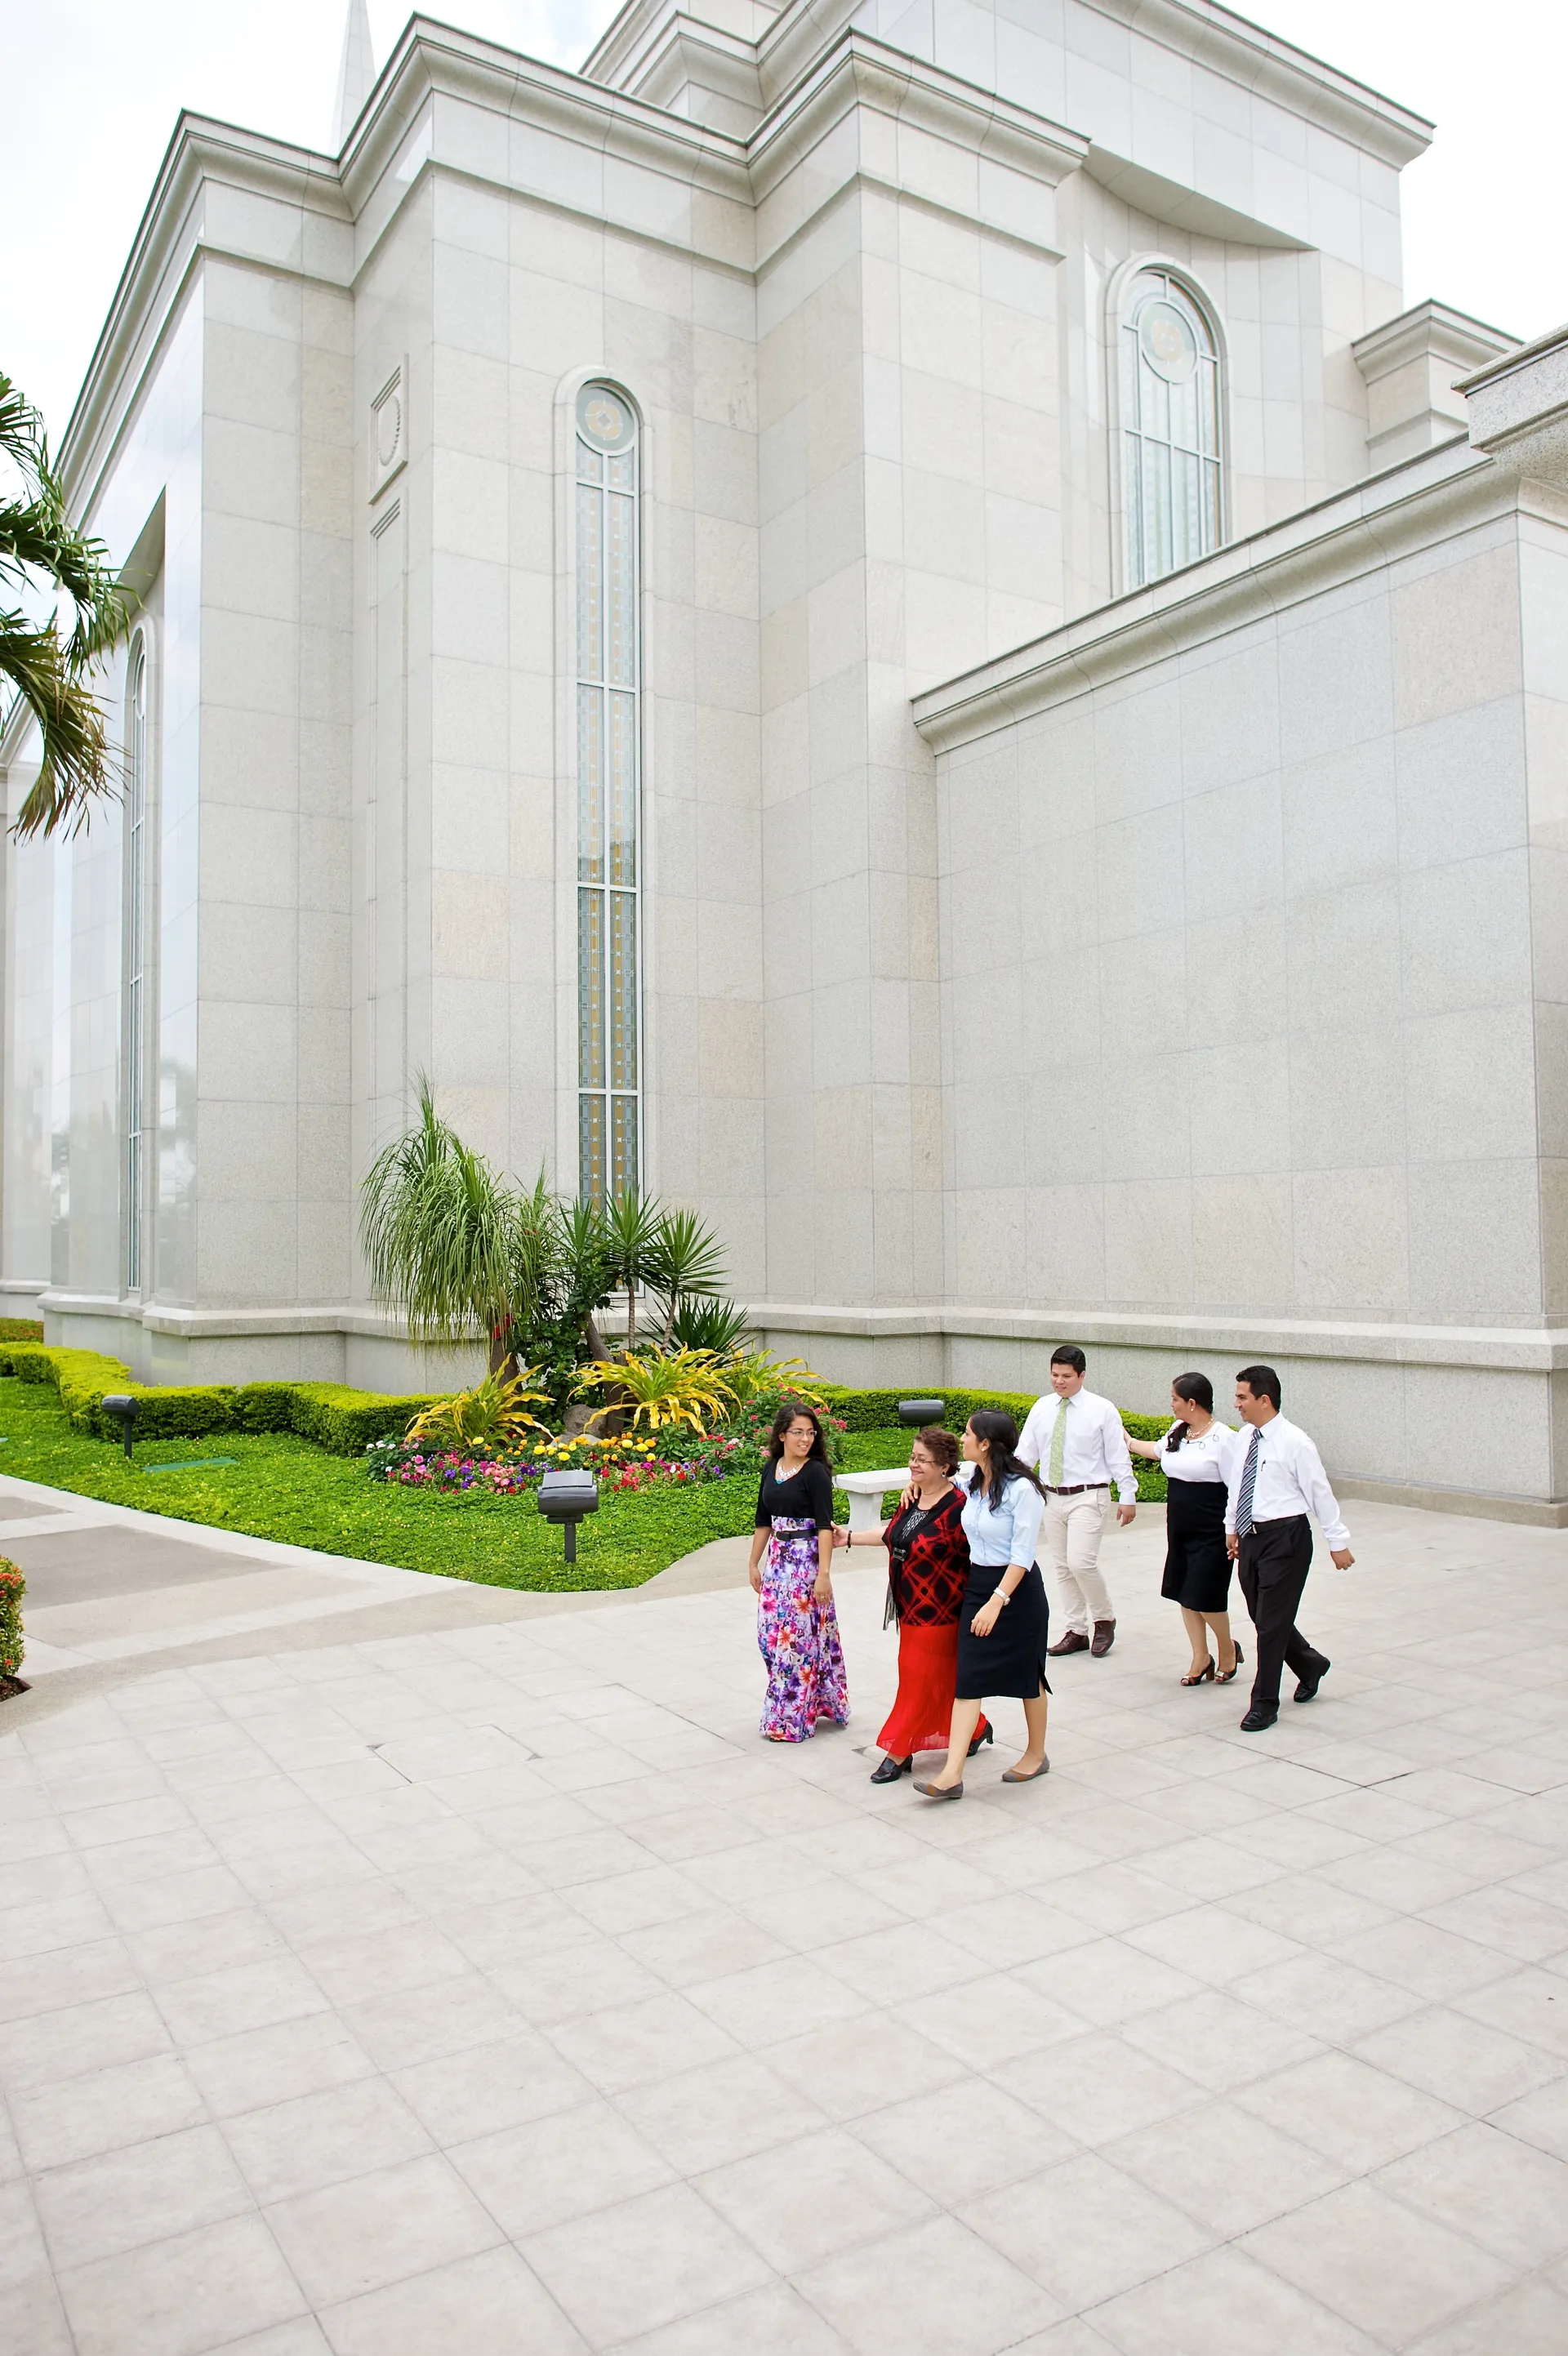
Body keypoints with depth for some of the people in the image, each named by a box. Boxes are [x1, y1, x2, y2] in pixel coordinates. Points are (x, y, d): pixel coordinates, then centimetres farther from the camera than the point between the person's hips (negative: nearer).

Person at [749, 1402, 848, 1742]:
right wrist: (755, 1563, 17)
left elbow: (825, 1525, -15)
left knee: (797, 1637, -4)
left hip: (806, 1559, -7)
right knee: (770, 1634, 7)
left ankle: (791, 1719, 9)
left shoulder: (815, 1472, -11)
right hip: (777, 1558, 7)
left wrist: (824, 1572, -20)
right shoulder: (771, 1468, 8)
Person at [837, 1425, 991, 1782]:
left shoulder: (957, 1507, -22)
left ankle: (898, 1752, 10)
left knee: (921, 1678, 1)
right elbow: (894, 1534, 18)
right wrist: (850, 1537, 21)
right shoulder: (912, 1498, 3)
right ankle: (975, 1728, 37)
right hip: (911, 1606, 8)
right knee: (943, 1677, 18)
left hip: (938, 1609, -8)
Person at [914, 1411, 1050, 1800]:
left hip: (1017, 1589, -7)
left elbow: (1023, 1554, -21)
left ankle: (1036, 1754, 33)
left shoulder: (1022, 1489, -20)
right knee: (968, 1678, 0)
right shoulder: (972, 1483, 3)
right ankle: (952, 1774, -3)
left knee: (1027, 1675, 12)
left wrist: (997, 1601, -25)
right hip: (976, 1585, 7)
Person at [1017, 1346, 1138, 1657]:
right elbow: (1024, 1452, 9)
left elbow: (1118, 1456, -3)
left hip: (1087, 1497, -5)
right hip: (1052, 1497, 5)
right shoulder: (1042, 1408, 6)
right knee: (1062, 1567, 10)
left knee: (1081, 1562, -15)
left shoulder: (1102, 1410, -6)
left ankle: (1104, 1619, 9)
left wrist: (1127, 1497, -3)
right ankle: (1076, 1631, 22)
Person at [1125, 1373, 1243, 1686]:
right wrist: (1129, 1442, 42)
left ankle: (1228, 1648, 24)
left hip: (1211, 1534, -7)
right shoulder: (1178, 1432, 7)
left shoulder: (1223, 1438, -15)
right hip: (1180, 1531, 7)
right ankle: (1201, 1658, 24)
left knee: (1205, 1598, -3)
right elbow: (1158, 1450, 30)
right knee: (1185, 1595, 11)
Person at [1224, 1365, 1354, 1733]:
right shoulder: (1242, 1438, 4)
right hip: (1250, 1537, 7)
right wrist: (1231, 1527, 21)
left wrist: (1338, 1542, -6)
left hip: (1284, 1538, -7)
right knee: (1262, 1617, 15)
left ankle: (1265, 1703, 11)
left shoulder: (1294, 1443, -14)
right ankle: (1310, 1664, 42)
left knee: (1272, 1621, -2)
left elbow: (1320, 1494, -9)